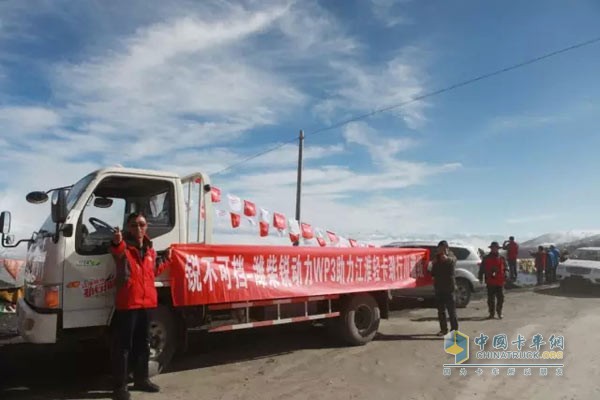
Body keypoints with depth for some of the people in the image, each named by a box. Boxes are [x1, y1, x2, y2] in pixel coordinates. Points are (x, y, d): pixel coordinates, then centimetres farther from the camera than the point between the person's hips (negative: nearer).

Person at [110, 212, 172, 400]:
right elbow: (118, 251, -35)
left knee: (143, 344, 17)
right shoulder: (124, 246, -8)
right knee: (123, 346, -1)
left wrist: (165, 259, 18)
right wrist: (117, 242, -56)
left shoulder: (149, 249, 12)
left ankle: (141, 379, 31)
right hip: (127, 303, -7)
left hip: (146, 302, 7)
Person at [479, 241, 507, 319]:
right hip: (490, 282, -1)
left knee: (500, 298, 3)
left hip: (500, 282, 1)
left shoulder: (502, 259, 7)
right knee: (491, 298, 4)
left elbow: (505, 269, 9)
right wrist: (481, 278, -1)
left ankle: (499, 312, 19)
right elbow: (481, 269, 5)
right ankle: (491, 313, 13)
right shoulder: (486, 258, 4)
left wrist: (504, 279, 2)